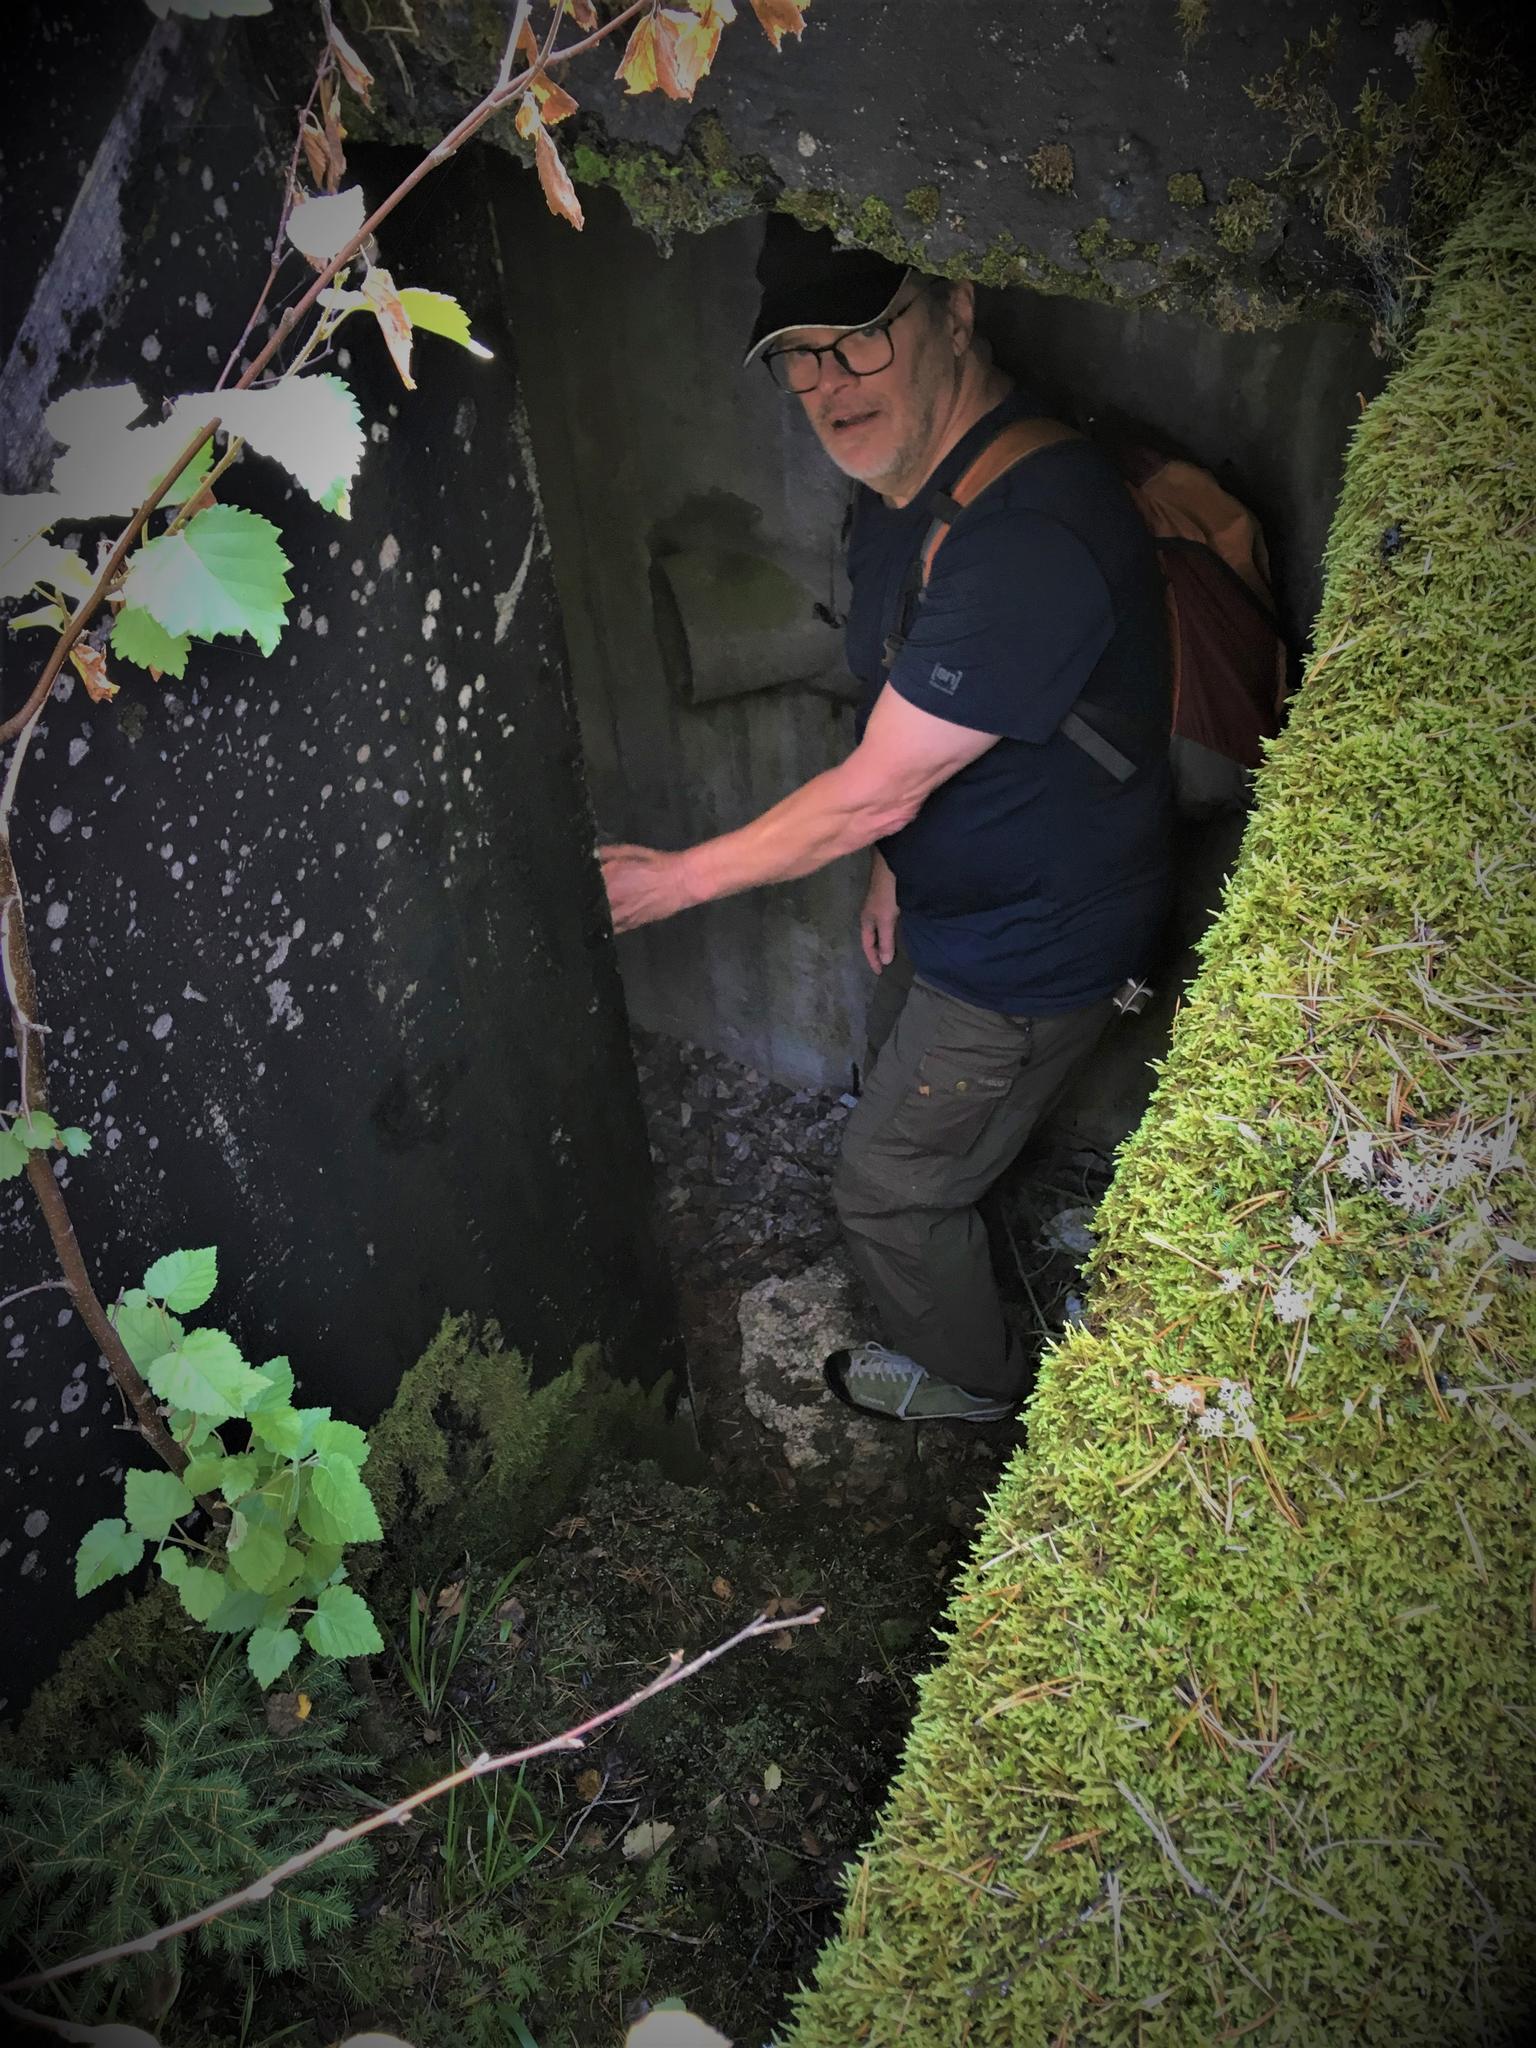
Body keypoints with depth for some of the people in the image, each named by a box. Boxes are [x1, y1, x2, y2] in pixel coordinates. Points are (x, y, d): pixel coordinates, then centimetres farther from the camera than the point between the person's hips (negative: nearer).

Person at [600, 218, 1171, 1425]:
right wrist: (895, 862, 8)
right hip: (948, 905, 9)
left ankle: (974, 1379, 40)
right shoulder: (900, 482, -3)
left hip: (1030, 956, -9)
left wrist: (674, 882, -20)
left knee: (890, 1188, 9)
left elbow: (873, 792, -30)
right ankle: (951, 1307, 57)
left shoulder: (1029, 538, -35)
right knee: (902, 1104, 28)